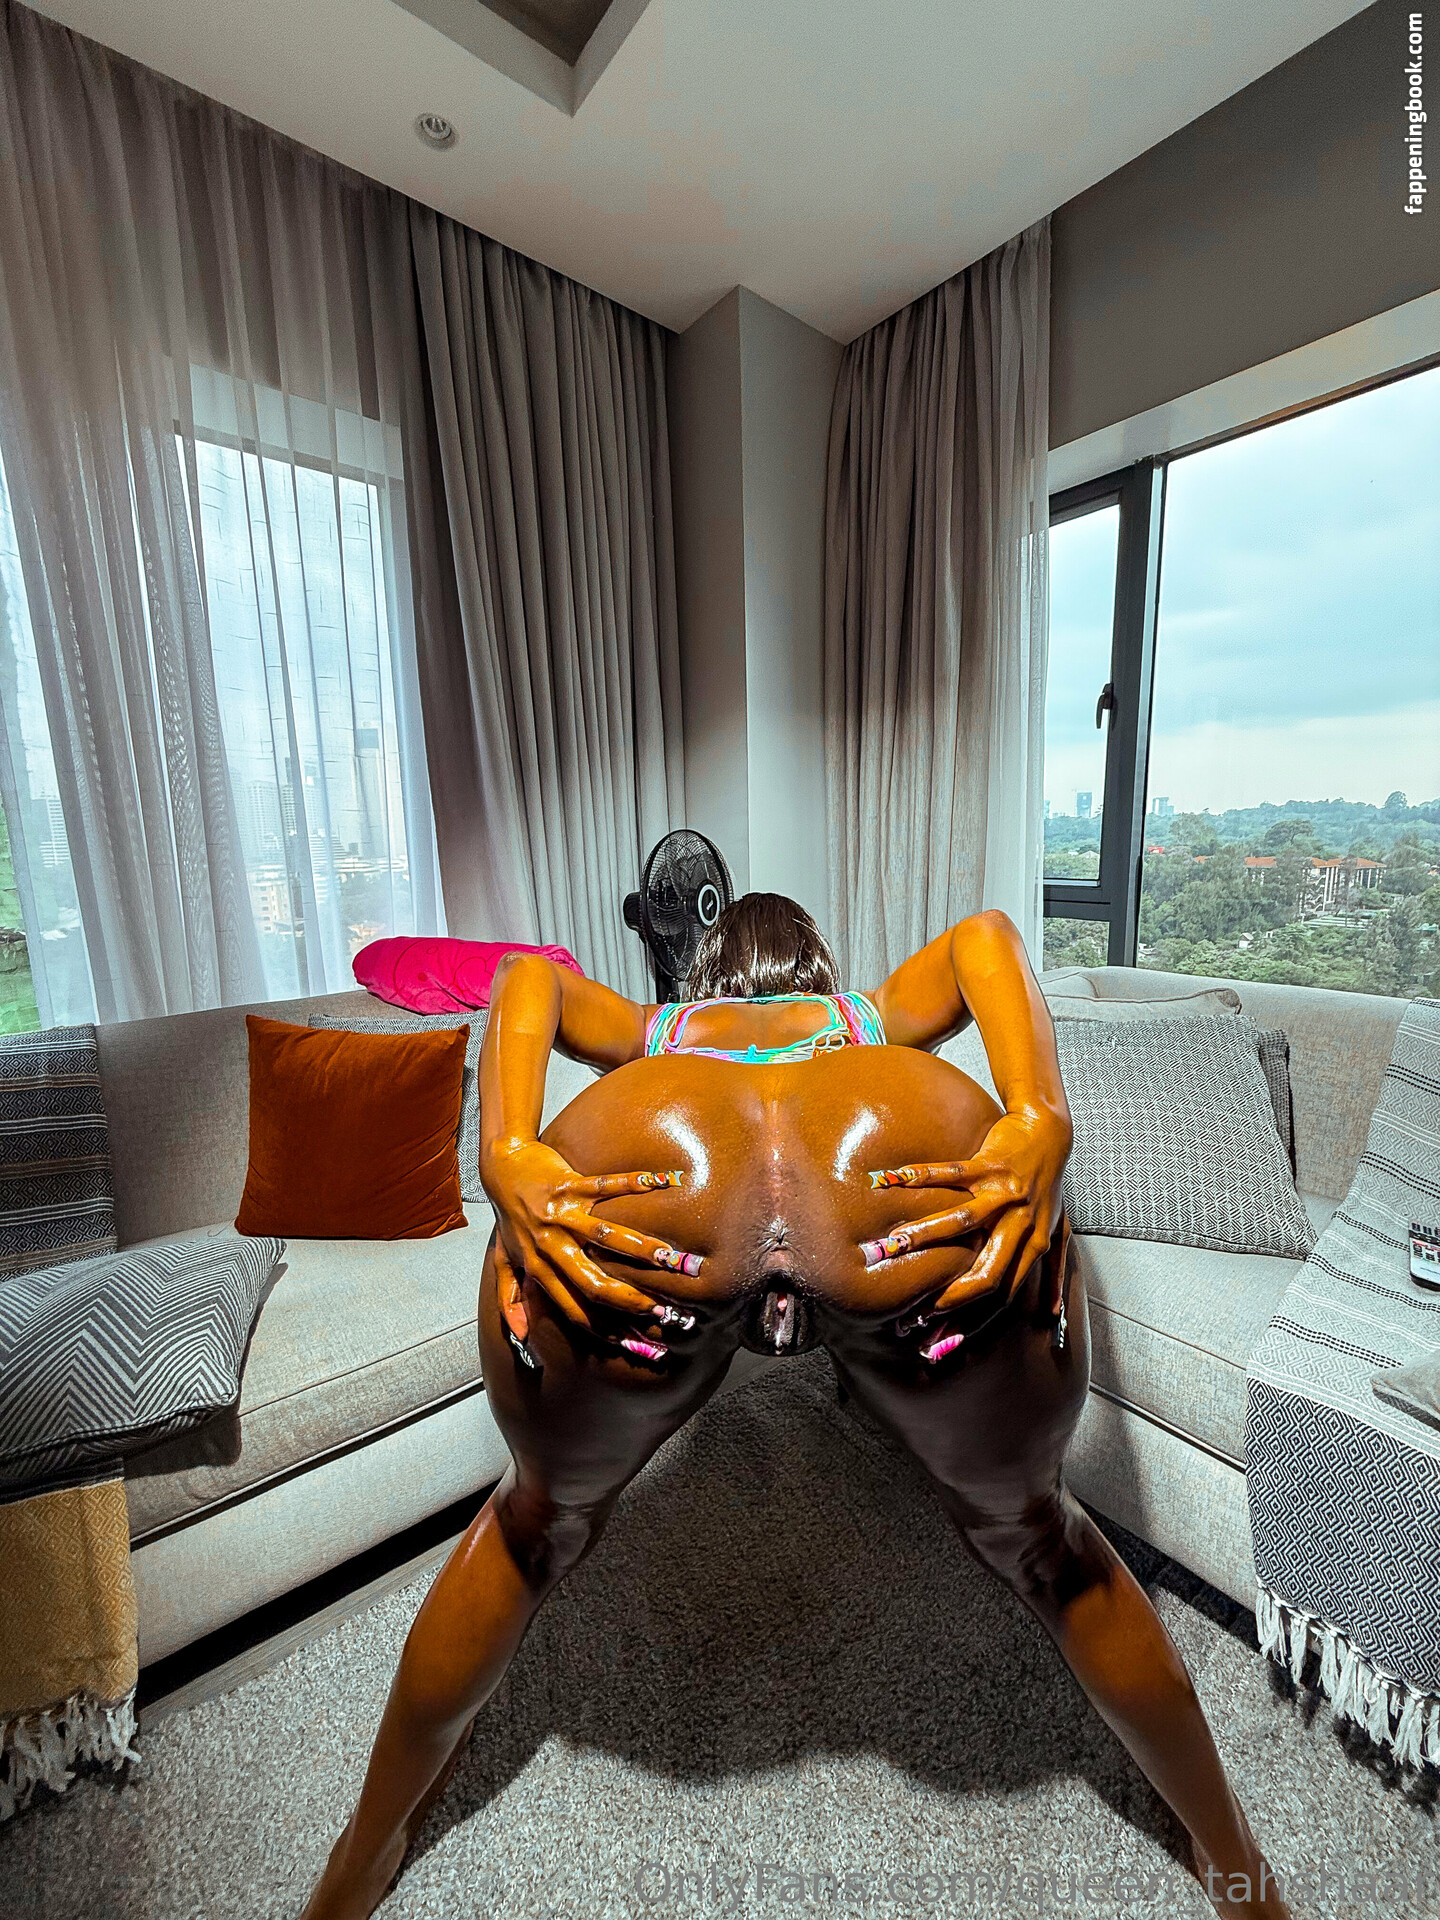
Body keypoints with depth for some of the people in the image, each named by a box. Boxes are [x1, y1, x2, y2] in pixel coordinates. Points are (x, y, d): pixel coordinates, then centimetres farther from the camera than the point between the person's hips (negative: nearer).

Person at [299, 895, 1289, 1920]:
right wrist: (1042, 1124, 10)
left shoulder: (650, 1029, 43)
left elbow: (529, 978, 24)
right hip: (911, 1164, 1)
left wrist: (507, 1155, 8)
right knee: (1032, 1531, 33)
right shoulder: (880, 1015, 44)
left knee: (541, 1522, 34)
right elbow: (985, 936, 26)